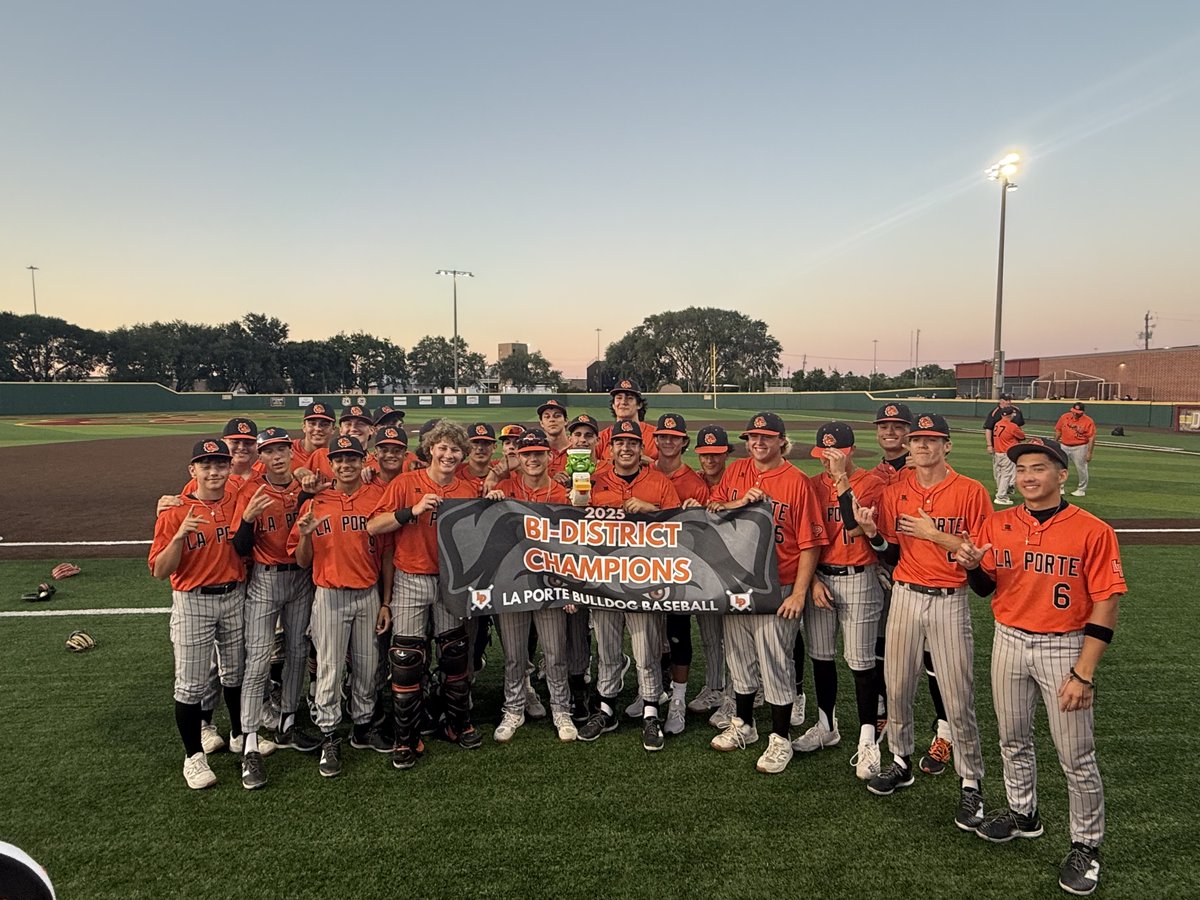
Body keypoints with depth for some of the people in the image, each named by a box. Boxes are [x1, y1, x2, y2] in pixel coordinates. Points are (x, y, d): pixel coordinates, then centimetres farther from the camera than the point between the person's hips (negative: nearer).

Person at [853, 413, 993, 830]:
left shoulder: (971, 492, -5)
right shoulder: (894, 493, 6)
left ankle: (971, 784, 15)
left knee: (958, 698, -1)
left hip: (950, 601, -4)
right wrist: (871, 531, -11)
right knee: (897, 687, 11)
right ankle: (901, 761, 31)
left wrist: (936, 534, -16)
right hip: (905, 596, 4)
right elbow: (892, 555, 7)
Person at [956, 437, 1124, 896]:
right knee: (1013, 740, 19)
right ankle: (1022, 813, 40)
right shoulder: (997, 525, 2)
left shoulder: (1092, 531, -12)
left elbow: (1105, 605, -13)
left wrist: (1083, 674, -17)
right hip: (1008, 641, 5)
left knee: (1076, 757, 4)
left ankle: (1086, 845, 24)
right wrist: (973, 565, -12)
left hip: (1064, 647, -4)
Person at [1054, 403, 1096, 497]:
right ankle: (1061, 488, 21)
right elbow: (1058, 430, 12)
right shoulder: (1064, 417, 2)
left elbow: (1092, 438, -13)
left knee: (1080, 468, 2)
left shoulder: (1088, 421, -12)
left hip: (1079, 448, -4)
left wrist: (1089, 453, -16)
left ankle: (1081, 490, 16)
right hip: (1064, 446, 4)